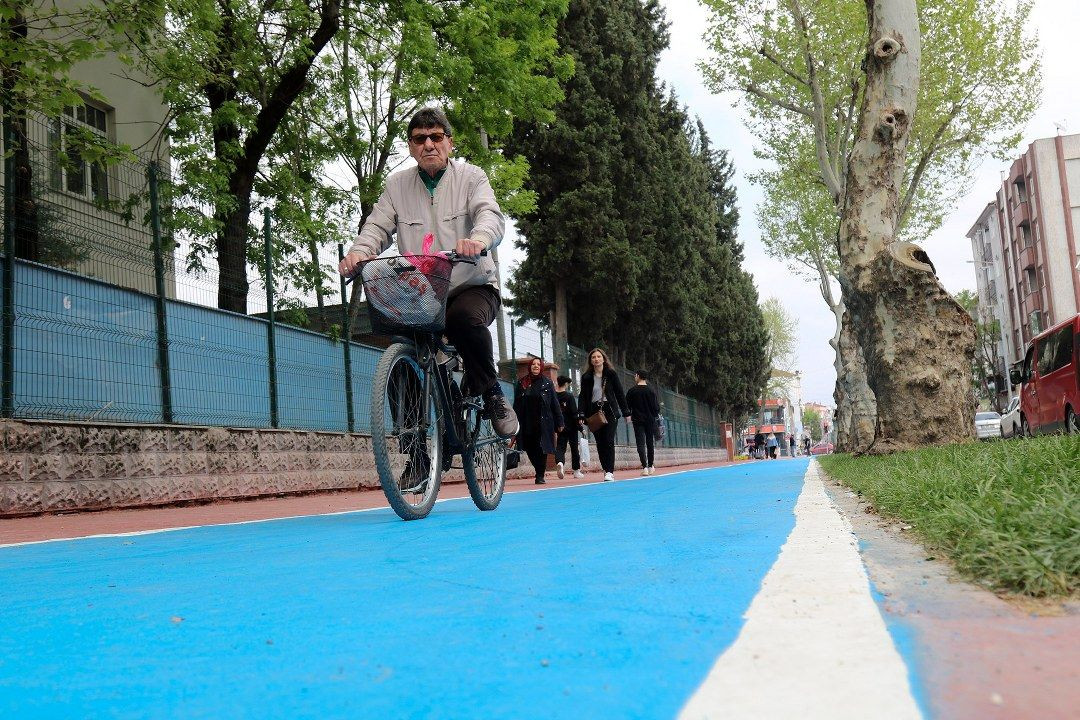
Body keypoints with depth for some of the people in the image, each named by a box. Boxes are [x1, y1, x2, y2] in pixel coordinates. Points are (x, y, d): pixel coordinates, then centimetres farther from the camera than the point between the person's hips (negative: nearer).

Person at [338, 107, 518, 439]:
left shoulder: (470, 177, 4)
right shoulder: (397, 185, 12)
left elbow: (491, 215, -14)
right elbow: (376, 226, 3)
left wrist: (478, 238, -39)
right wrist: (359, 251, -21)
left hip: (472, 286, -3)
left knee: (464, 318, -36)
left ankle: (490, 392, -14)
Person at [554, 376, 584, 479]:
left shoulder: (553, 396, 1)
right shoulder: (569, 396, -9)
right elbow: (574, 413, -11)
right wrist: (580, 427, -6)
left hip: (559, 427, 3)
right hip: (571, 427, -2)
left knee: (560, 447, 3)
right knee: (574, 448, 11)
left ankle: (559, 462, -27)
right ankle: (576, 471, 17)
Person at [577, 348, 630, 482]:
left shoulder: (611, 374, 2)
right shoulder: (586, 377, 5)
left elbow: (619, 393, 4)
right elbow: (582, 396, 3)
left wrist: (626, 413, 3)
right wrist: (581, 414, -8)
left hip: (610, 411, -2)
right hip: (594, 412, 2)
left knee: (609, 441, -10)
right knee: (600, 443, 3)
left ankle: (610, 471, -11)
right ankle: (606, 470, 11)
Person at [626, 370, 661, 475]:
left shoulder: (632, 391, -5)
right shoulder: (651, 391, -3)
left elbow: (627, 406, -3)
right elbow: (656, 408, -4)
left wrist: (629, 415, 15)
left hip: (638, 420, -2)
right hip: (650, 420, 2)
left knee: (641, 444, -3)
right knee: (649, 443, 13)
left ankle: (644, 467, -16)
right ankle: (650, 466, 20)